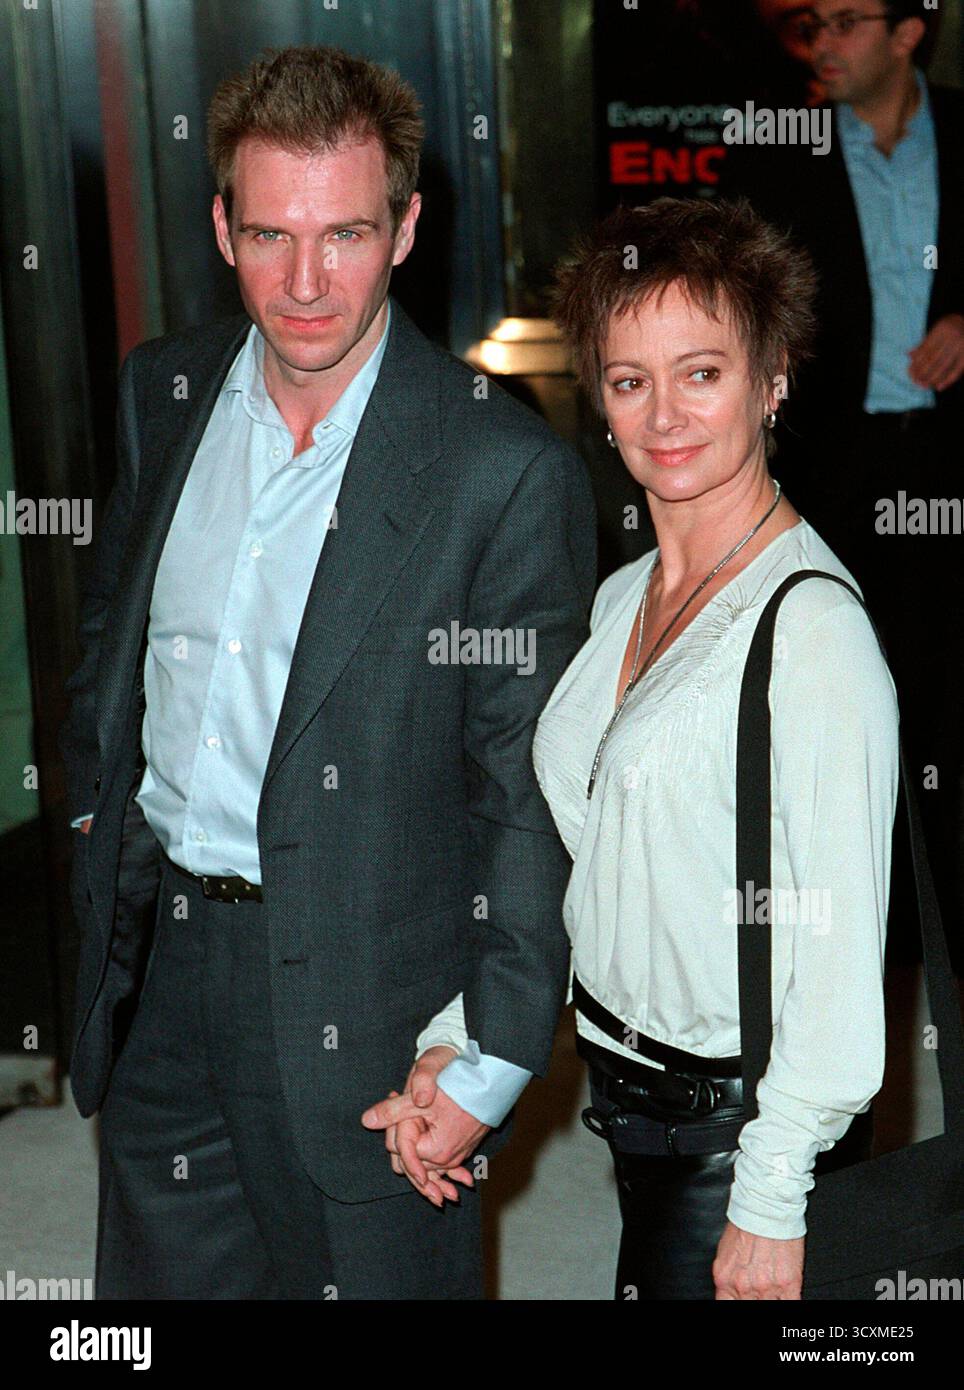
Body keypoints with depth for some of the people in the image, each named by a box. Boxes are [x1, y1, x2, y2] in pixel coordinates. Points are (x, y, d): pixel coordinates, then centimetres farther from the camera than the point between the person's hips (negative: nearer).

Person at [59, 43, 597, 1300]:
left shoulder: (507, 472, -16)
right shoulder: (160, 394, 2)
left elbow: (529, 796, -13)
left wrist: (488, 1063, -14)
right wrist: (99, 839, 12)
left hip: (359, 1005, -5)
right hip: (154, 971, 5)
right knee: (161, 1283, 20)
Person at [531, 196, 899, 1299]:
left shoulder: (812, 629, -20)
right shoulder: (620, 599, 6)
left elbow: (836, 948, -20)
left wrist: (770, 1204, -18)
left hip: (739, 1115, -7)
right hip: (624, 1081, 7)